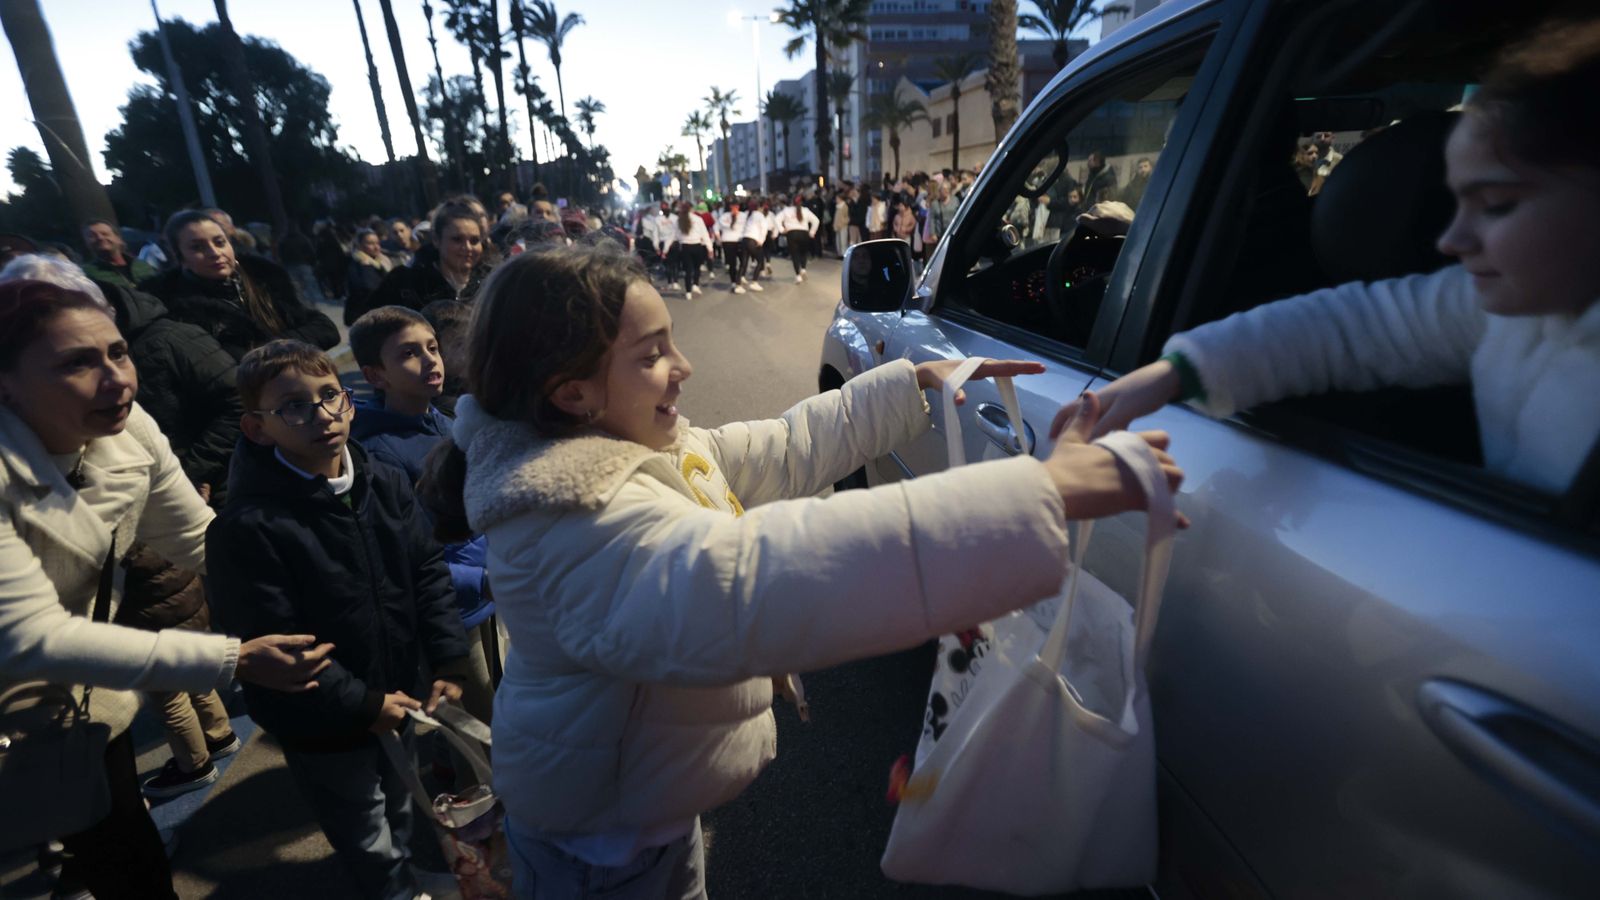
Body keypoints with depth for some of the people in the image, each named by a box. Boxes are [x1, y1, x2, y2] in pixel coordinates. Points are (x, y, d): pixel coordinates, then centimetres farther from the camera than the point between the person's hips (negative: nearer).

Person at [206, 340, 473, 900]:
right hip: (324, 728, -5)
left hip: (401, 699, 5)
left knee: (399, 813, 28)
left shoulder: (387, 485, -6)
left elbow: (427, 573, -1)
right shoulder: (247, 526, -24)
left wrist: (447, 663, -7)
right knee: (370, 844, 17)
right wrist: (361, 706, -18)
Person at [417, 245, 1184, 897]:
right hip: (599, 838, -7)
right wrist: (1041, 494, -54)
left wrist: (918, 383, 1)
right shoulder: (579, 521, -37)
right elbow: (756, 581, -53)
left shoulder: (634, 447, -5)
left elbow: (783, 449, 1)